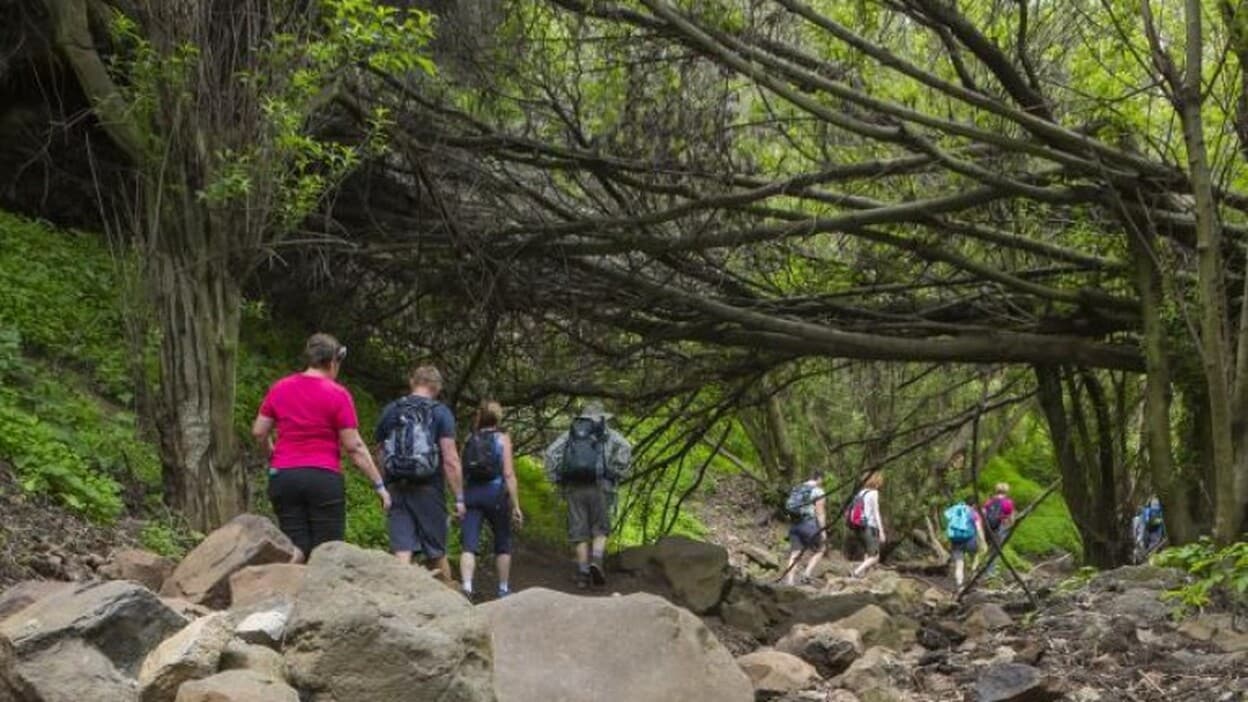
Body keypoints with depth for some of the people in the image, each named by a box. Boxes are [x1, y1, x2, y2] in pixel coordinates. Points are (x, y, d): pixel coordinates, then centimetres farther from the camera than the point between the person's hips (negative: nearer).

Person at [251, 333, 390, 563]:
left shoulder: (279, 388, 5)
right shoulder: (337, 394, -6)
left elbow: (258, 432, 9)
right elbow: (354, 446, -8)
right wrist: (379, 485, -3)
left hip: (283, 476, 4)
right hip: (324, 477, -4)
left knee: (295, 549, 8)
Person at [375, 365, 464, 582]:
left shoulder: (390, 411, 8)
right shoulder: (440, 413, -4)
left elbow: (380, 452, 17)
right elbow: (450, 459, -11)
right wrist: (459, 498, -7)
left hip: (397, 490, 2)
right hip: (429, 490, -2)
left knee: (402, 552, -1)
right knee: (436, 552, 11)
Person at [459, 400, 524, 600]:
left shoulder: (469, 439, 12)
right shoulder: (502, 439, 1)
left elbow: (461, 472, 9)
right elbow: (509, 474, -7)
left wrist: (460, 501, 19)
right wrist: (516, 505, -6)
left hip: (470, 493, 2)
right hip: (495, 492, -2)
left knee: (469, 545, -4)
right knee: (503, 544, 15)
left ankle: (466, 586, -23)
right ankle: (504, 589, 22)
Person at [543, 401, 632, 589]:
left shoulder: (570, 434, 20)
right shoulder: (608, 434, 14)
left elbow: (551, 452, 4)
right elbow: (625, 448, -7)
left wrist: (556, 479, 7)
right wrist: (617, 475, -1)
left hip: (573, 487, 2)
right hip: (598, 486, -2)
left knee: (580, 532, 6)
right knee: (600, 530, 8)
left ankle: (583, 573, 0)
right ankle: (596, 561, -16)